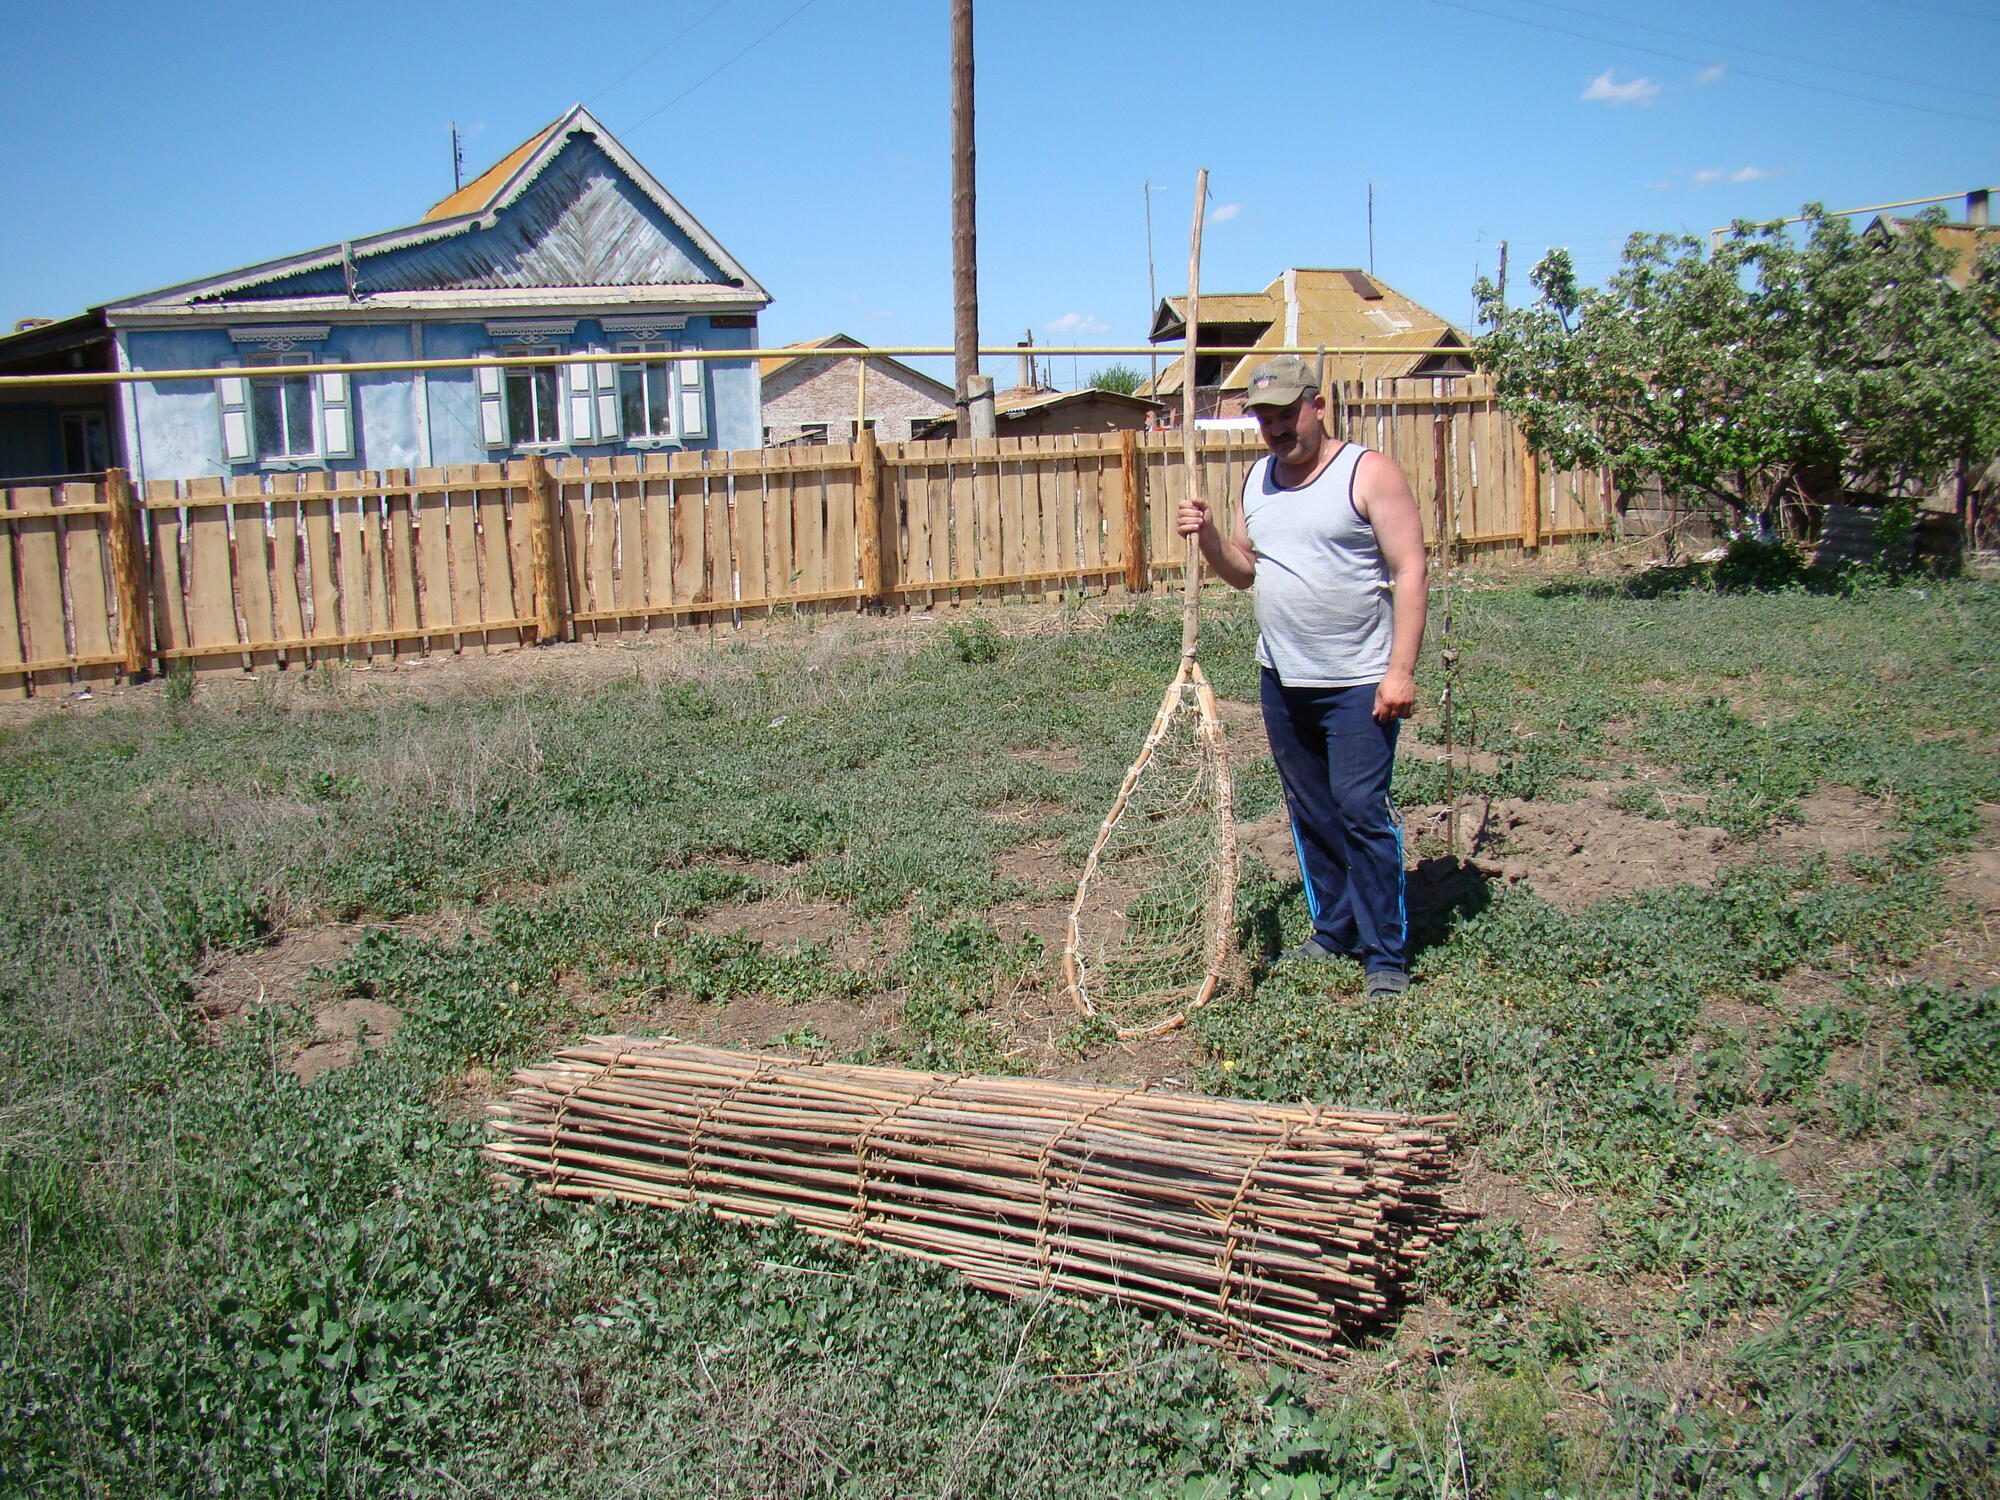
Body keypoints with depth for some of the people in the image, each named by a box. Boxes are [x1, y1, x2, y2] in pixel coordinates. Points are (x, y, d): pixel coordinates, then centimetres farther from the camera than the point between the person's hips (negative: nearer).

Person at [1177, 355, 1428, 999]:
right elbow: (1244, 570, 18)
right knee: (1310, 813, 13)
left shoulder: (1368, 472, -7)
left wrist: (1401, 669, -18)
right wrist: (1210, 536, -3)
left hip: (1358, 683, -6)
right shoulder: (1257, 479, 11)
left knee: (1361, 810, -9)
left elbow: (1409, 572, -11)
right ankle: (1335, 928, 26)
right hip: (1282, 679, 6)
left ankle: (1385, 953, 0)